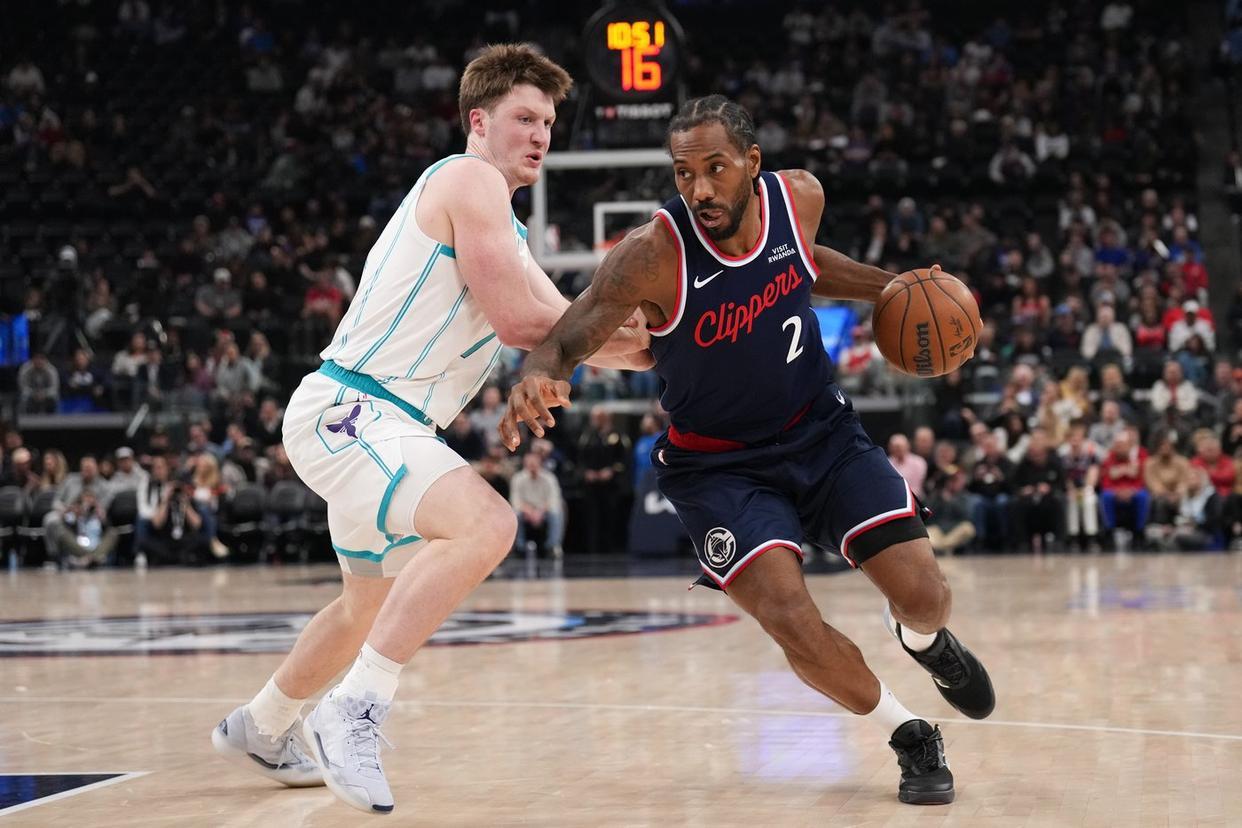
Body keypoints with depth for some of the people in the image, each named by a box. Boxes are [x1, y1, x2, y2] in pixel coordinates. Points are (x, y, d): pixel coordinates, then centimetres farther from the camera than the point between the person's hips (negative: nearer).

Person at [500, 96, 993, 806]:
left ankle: (924, 639, 35)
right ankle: (910, 737, 6)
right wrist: (539, 375, -51)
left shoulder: (800, 196, -11)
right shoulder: (654, 255, -26)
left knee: (924, 595, -6)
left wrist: (886, 288, 6)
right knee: (792, 620, -22)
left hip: (821, 429, 3)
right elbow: (575, 332, -29)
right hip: (720, 462, -3)